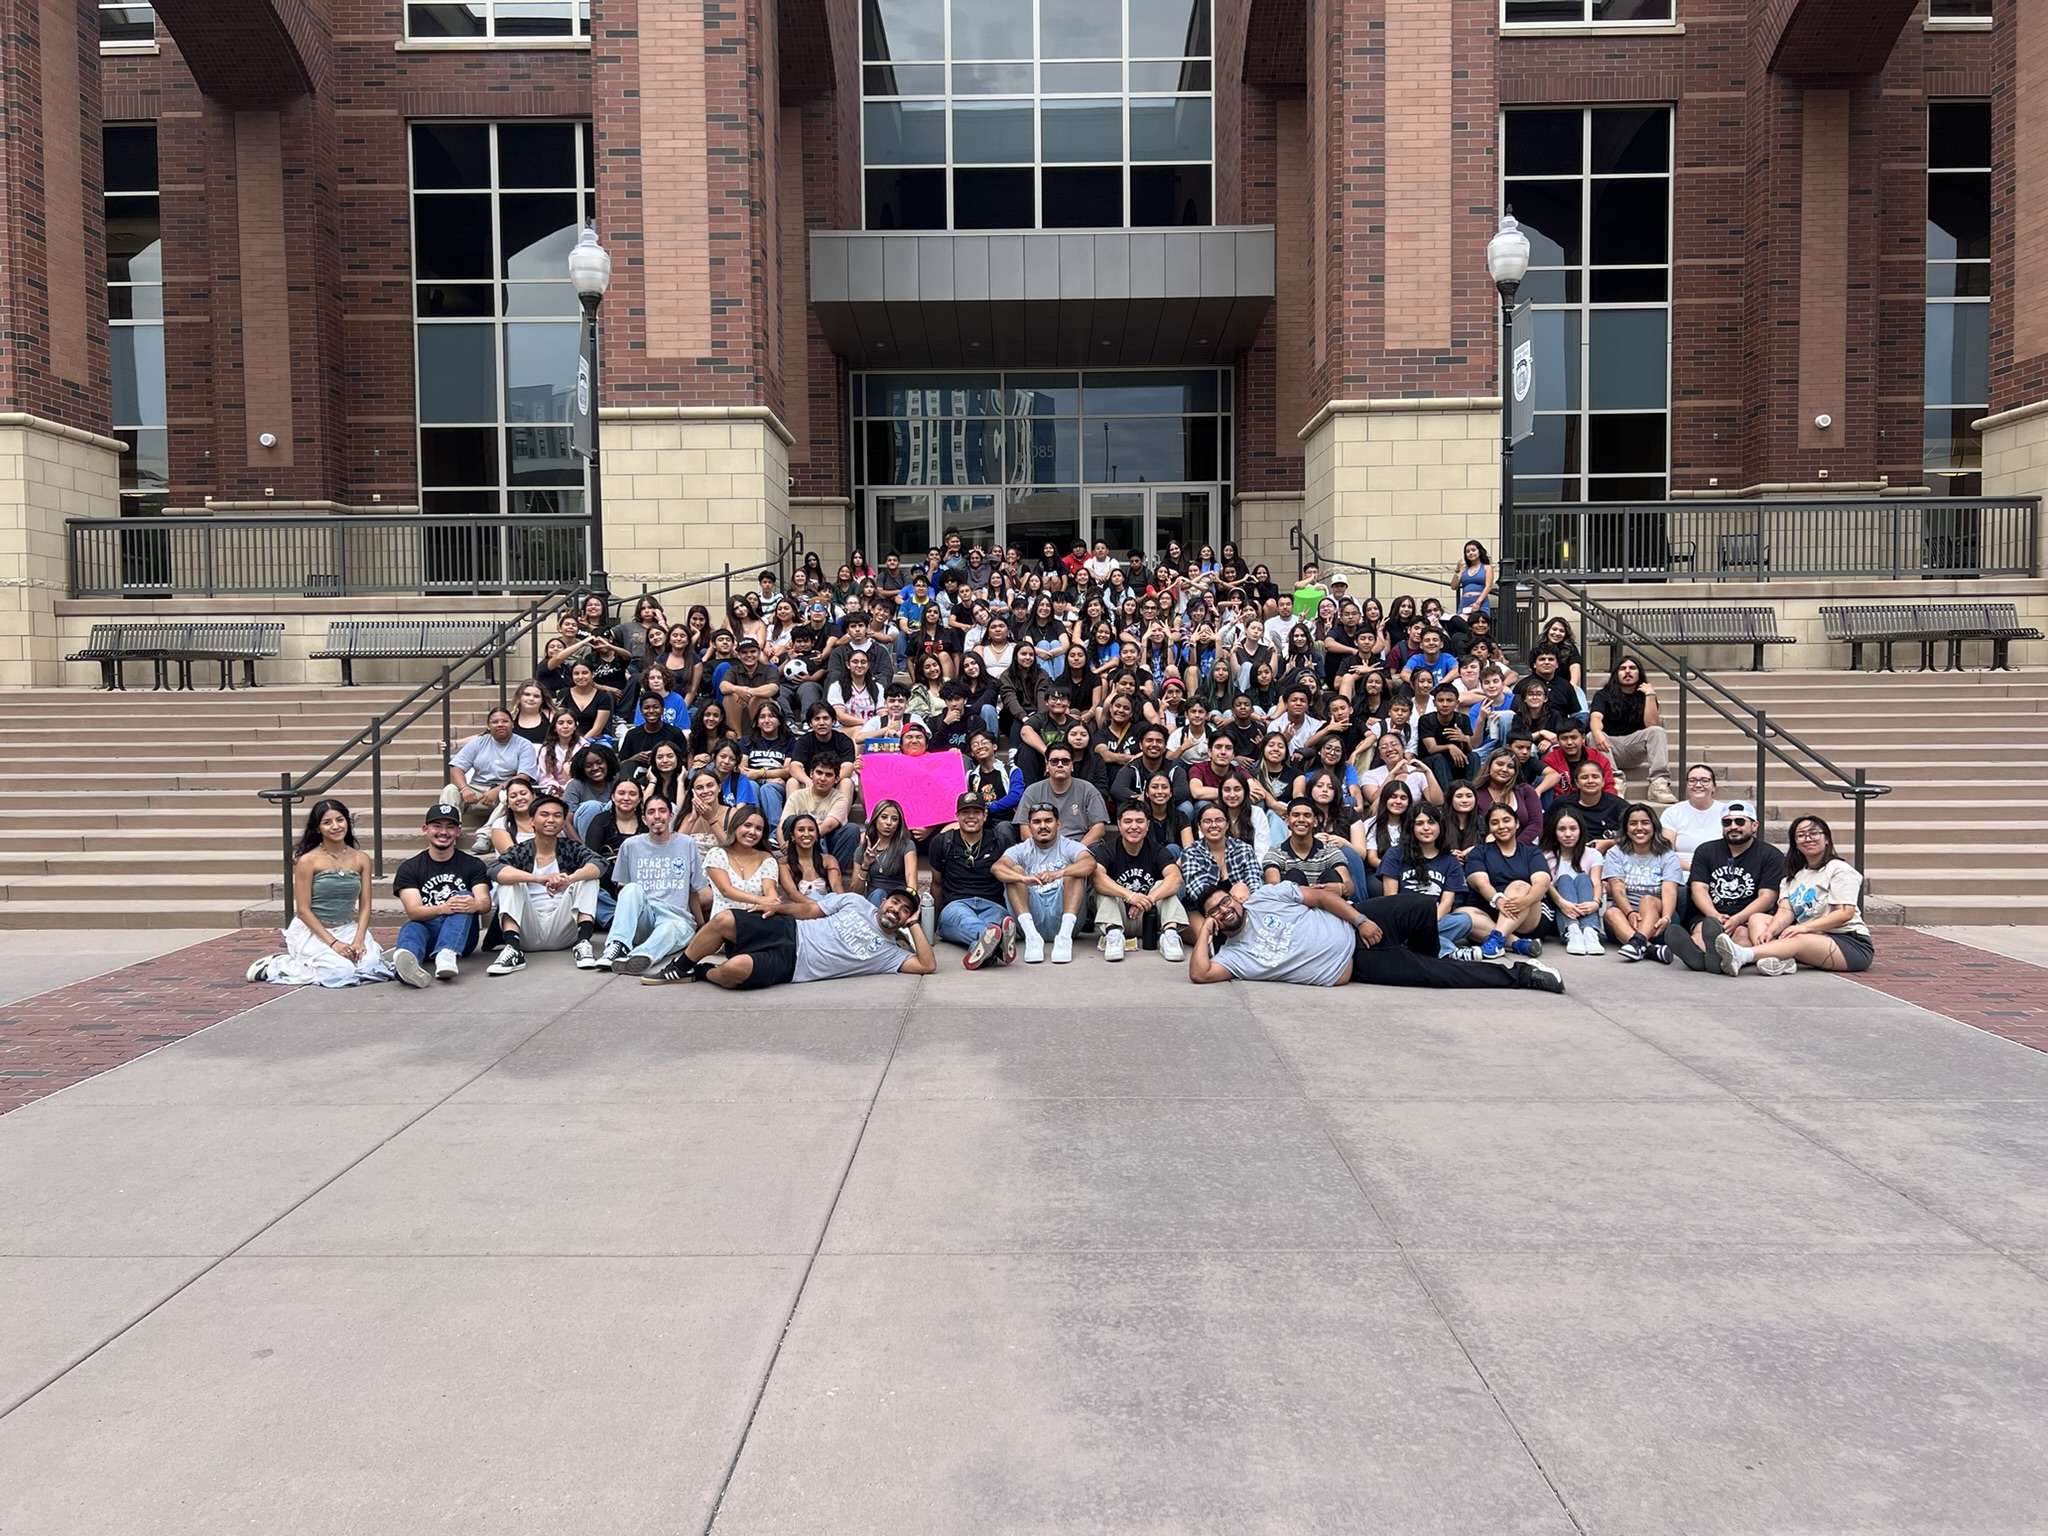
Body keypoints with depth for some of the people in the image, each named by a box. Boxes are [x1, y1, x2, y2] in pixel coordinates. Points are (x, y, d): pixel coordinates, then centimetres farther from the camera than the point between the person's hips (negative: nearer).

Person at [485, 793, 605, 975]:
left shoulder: (571, 848, 5)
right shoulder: (519, 851, 3)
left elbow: (599, 865, -15)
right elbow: (496, 871, -20)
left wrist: (569, 879, -37)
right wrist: (539, 878, -38)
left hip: (562, 931, 0)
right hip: (528, 933, 0)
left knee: (587, 877, -13)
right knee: (509, 881, -17)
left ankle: (583, 943, -26)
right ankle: (513, 949, -31)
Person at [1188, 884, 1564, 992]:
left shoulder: (1264, 896, 1)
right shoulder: (1234, 955, -3)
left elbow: (1320, 895, 0)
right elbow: (1199, 974, -19)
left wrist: (1360, 919, -10)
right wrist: (1204, 931, -14)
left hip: (1356, 929, 2)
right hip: (1355, 966, -2)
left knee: (1423, 907, -18)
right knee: (1437, 975, -12)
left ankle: (1423, 959, 16)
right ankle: (1521, 976, 2)